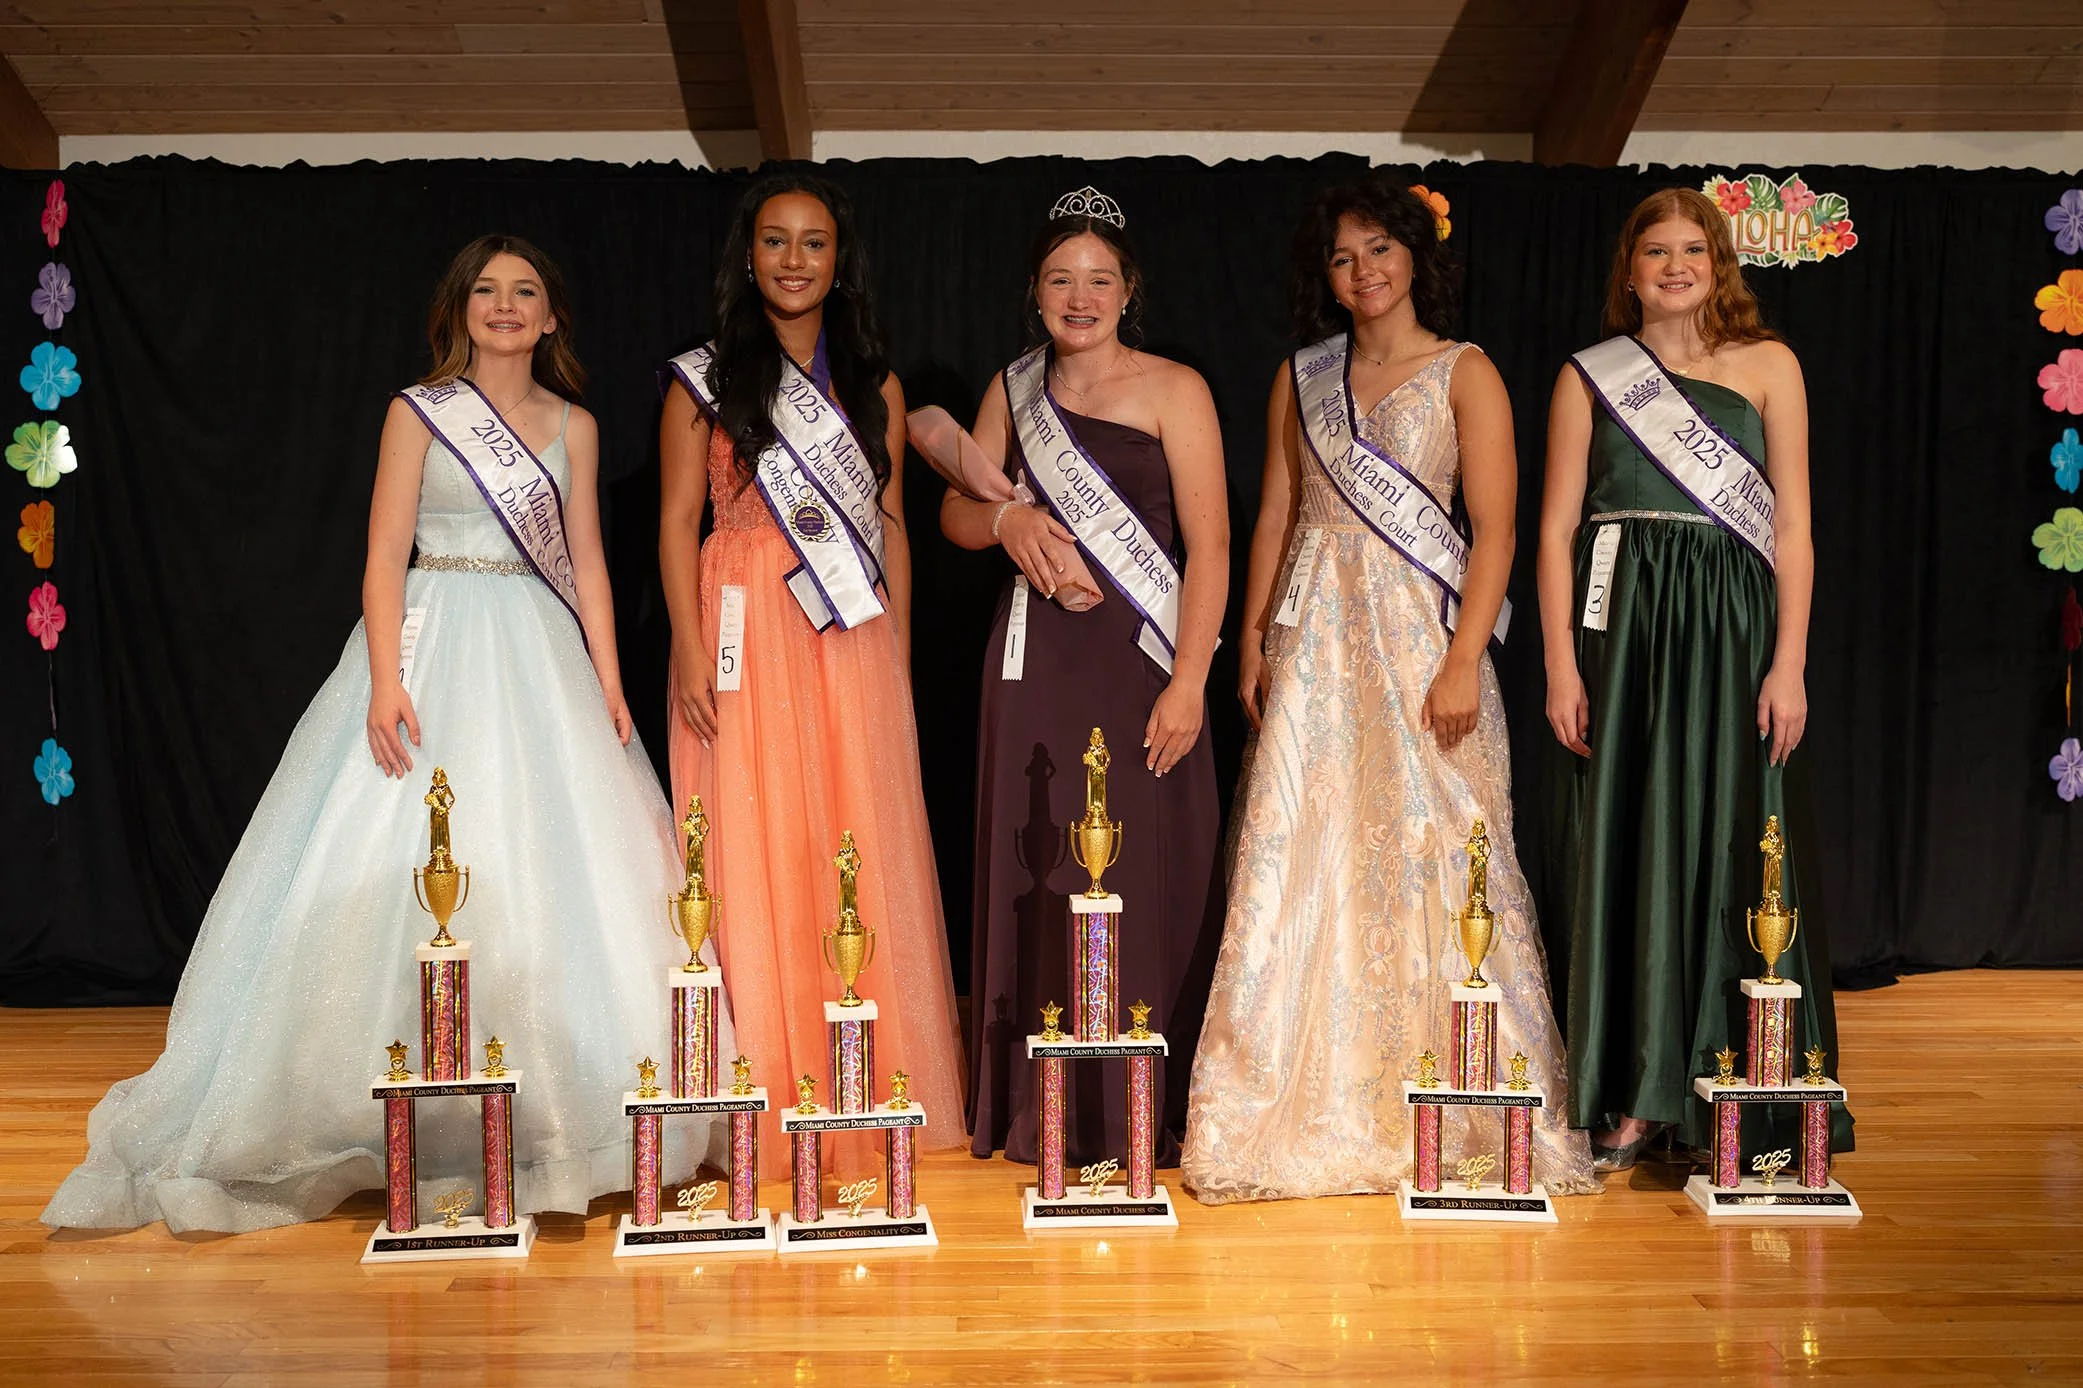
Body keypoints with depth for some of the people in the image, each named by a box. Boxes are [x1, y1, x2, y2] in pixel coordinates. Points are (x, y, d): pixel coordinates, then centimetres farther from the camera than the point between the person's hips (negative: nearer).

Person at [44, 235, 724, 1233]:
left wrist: (610, 685, 2)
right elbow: (385, 555, -3)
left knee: (548, 870, 1)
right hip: (433, 650, -3)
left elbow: (586, 564, 11)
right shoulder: (418, 413, 3)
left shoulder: (573, 427, 11)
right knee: (408, 871, -6)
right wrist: (385, 681, -15)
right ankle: (415, 1108, 4)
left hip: (542, 662, 3)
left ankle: (554, 1114, 11)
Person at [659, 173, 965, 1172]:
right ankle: (772, 1100, 5)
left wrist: (901, 653, 7)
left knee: (867, 853, 2)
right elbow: (678, 520, 1)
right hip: (747, 637, -2)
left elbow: (890, 526, 14)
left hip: (854, 639, 3)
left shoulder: (875, 387, 14)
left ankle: (876, 1095, 11)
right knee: (757, 854, -3)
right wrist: (693, 652, -9)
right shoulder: (706, 379, 6)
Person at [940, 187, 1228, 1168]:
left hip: (1138, 658, -4)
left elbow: (1209, 546, -5)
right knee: (1038, 876, 6)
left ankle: (1144, 1115, 6)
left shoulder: (1173, 390, 0)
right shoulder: (1013, 391, 14)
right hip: (1037, 661, 4)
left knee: (1142, 879, -4)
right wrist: (1007, 518, -6)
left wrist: (1188, 681, -14)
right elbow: (955, 512, 18)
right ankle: (1043, 1112, 16)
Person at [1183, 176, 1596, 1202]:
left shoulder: (1463, 374, 2)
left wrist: (1463, 663, -14)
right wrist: (1254, 638, 6)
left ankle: (1450, 1109, 6)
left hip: (1420, 628, -3)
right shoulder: (1301, 378, 14)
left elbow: (1493, 531, -5)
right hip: (1315, 635, 4)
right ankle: (1315, 1106, 7)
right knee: (1300, 856, -1)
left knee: (1431, 852, -4)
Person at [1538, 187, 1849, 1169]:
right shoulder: (1589, 377, 9)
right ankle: (1627, 1098, 10)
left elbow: (1792, 525, 4)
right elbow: (1555, 528, 5)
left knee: (1729, 852, -1)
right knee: (1623, 851, 2)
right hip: (1619, 629, 1)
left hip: (1730, 631, 0)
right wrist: (1561, 666, -4)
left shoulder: (1767, 366, 8)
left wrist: (1789, 663, -5)